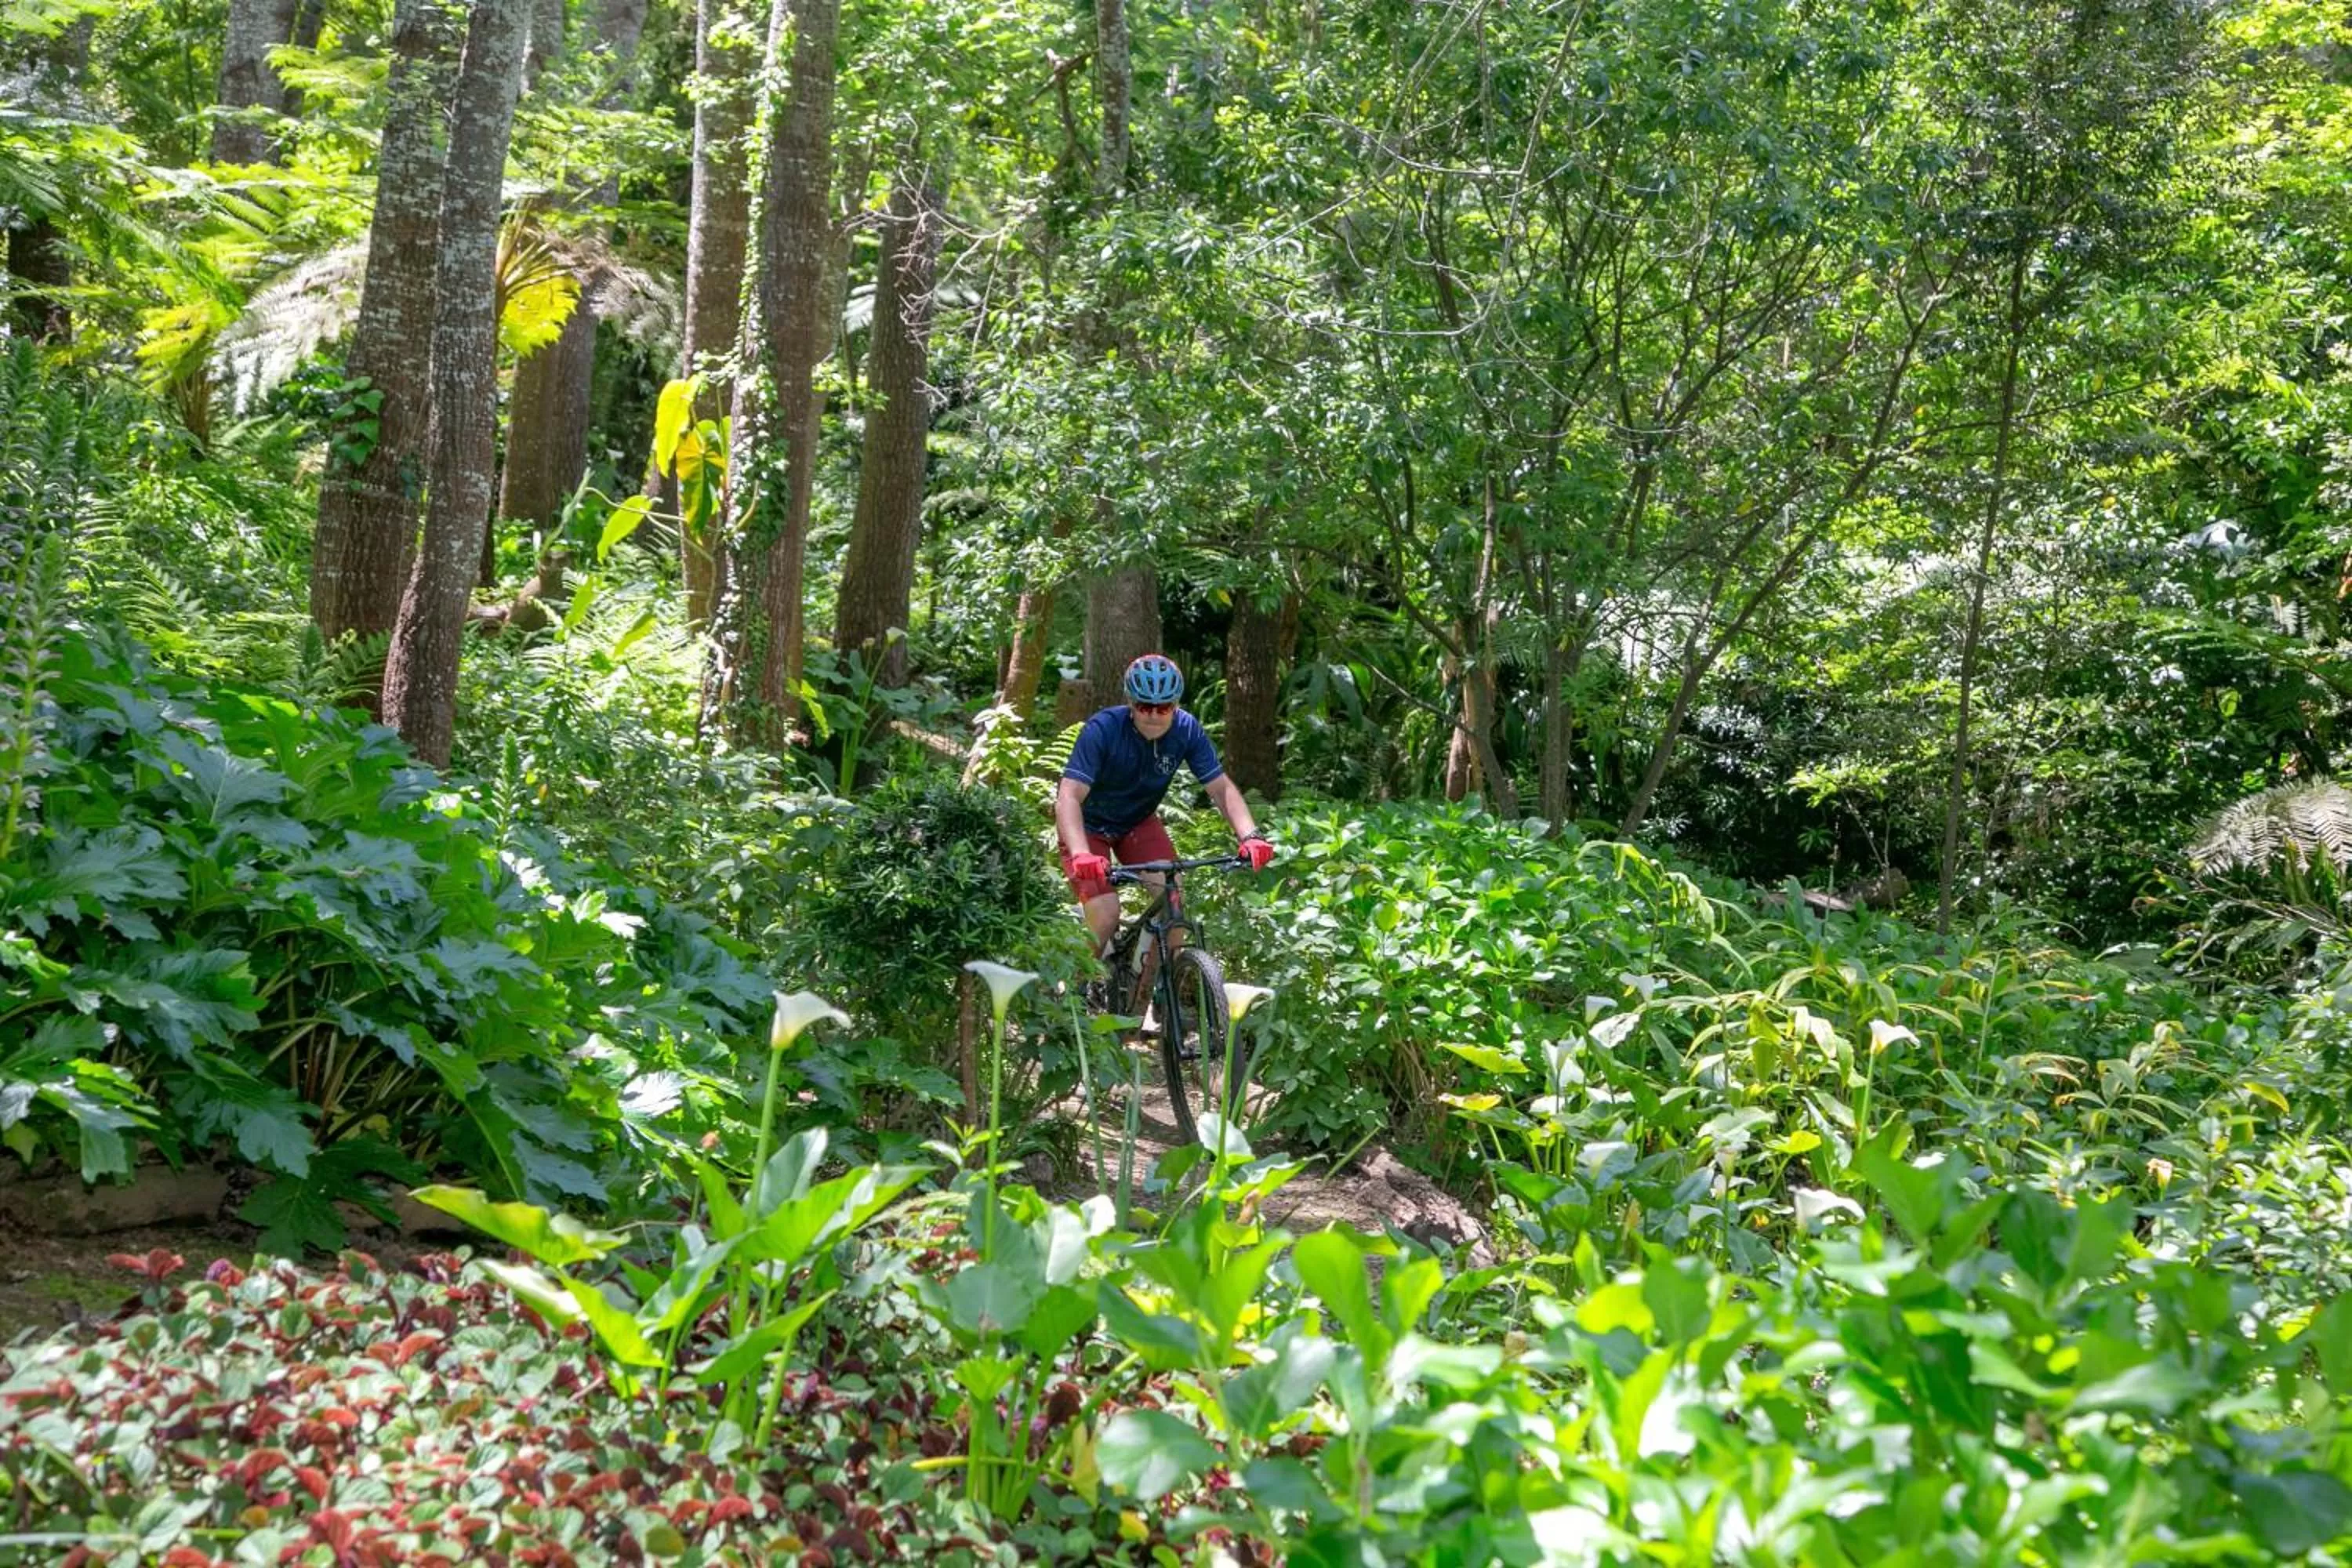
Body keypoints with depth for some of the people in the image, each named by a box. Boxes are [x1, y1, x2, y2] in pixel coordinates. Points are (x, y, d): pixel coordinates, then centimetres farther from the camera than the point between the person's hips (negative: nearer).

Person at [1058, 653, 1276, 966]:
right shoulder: (1103, 729, -30)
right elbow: (1068, 797, -37)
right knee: (1105, 917, -18)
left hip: (1138, 822, 4)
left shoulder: (1186, 730, -19)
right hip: (1089, 825, -4)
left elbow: (1221, 788, -18)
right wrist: (1080, 854, -54)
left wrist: (1250, 836, -35)